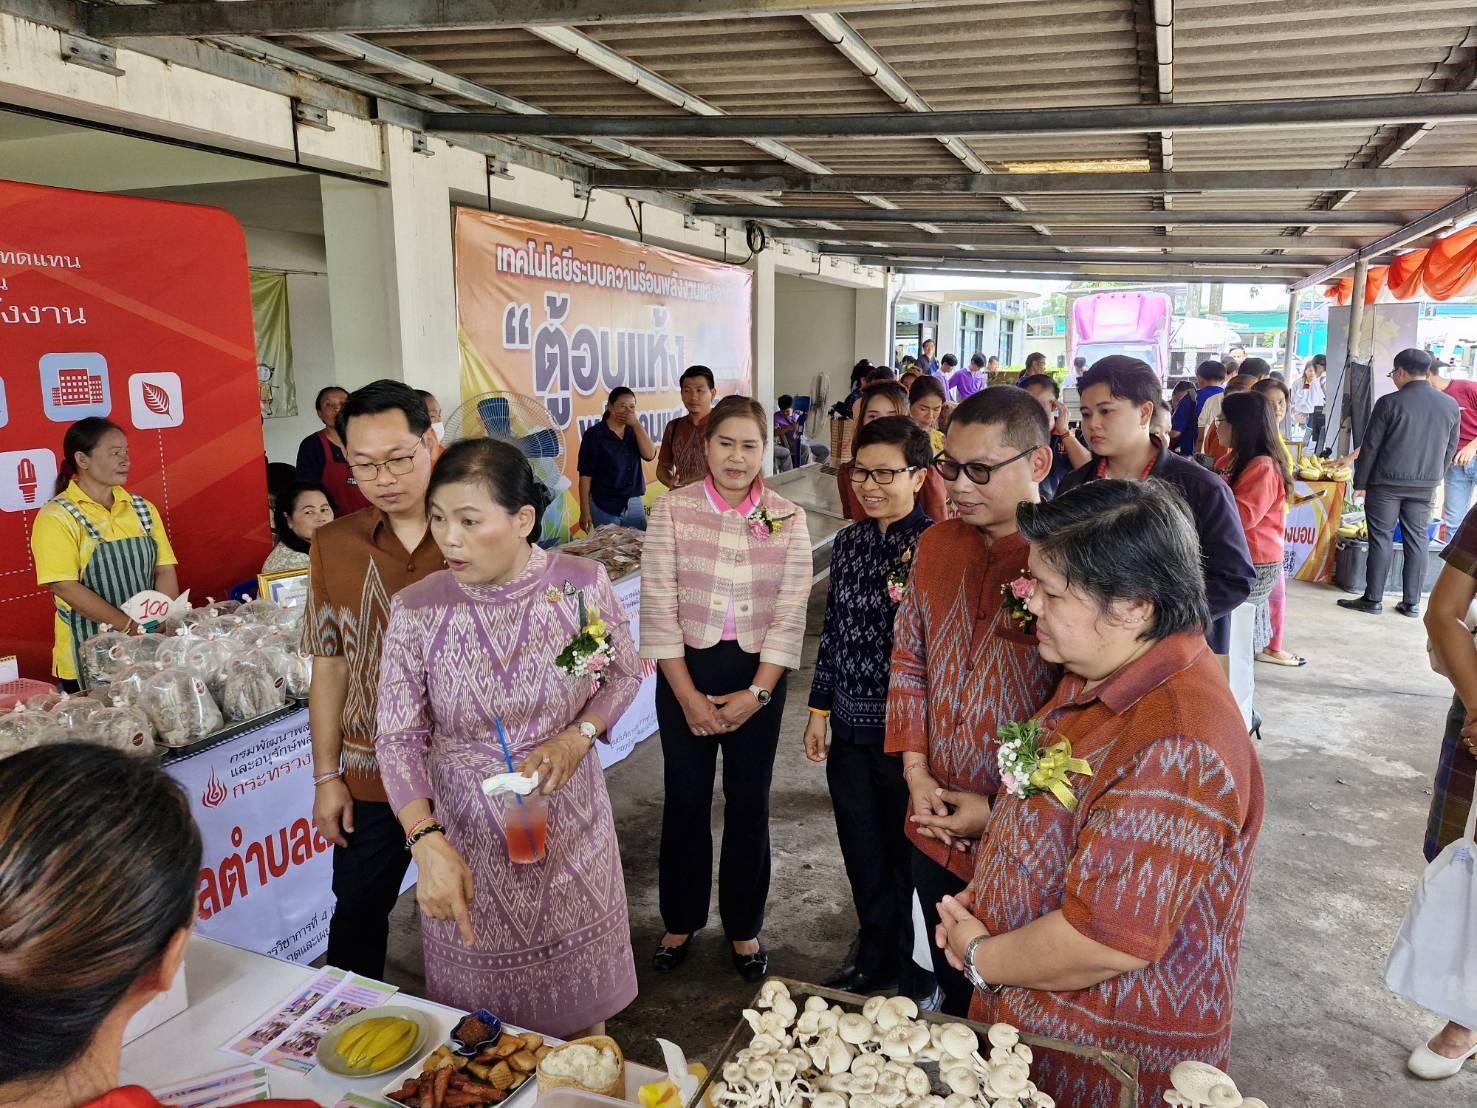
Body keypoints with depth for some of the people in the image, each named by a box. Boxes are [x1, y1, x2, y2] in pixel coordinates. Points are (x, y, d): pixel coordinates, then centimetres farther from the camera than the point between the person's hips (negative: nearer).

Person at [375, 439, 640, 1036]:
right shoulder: (416, 609, -13)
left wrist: (577, 738, -14)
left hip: (571, 828, 1)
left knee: (582, 1005, 20)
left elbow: (625, 672, 3)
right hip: (465, 836, 0)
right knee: (481, 1021, 16)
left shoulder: (582, 583, -12)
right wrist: (427, 842, -24)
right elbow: (398, 737, -11)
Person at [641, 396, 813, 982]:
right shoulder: (672, 509, -5)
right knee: (685, 800, 10)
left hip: (758, 676, 1)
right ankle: (681, 920, 31)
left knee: (749, 803, 10)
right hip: (686, 671, 0)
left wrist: (756, 692, -10)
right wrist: (688, 695, -11)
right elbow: (658, 606, -7)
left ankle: (744, 928, 29)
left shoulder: (788, 519, -1)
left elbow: (790, 614, -3)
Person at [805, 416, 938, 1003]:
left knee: (908, 854, 12)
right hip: (850, 726, 6)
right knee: (862, 853, 19)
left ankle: (914, 971, 35)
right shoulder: (849, 542, 4)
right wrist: (819, 709, 11)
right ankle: (874, 954, 42)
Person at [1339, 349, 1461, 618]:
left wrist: (1360, 482, -1)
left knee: (1382, 539, 2)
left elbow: (1370, 446, -8)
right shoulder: (1450, 405, 5)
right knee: (1416, 540, 9)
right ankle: (1412, 603, 13)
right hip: (1425, 485, 4)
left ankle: (1373, 599, 6)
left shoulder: (1389, 402, -10)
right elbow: (1451, 447, 12)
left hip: (1387, 482, -4)